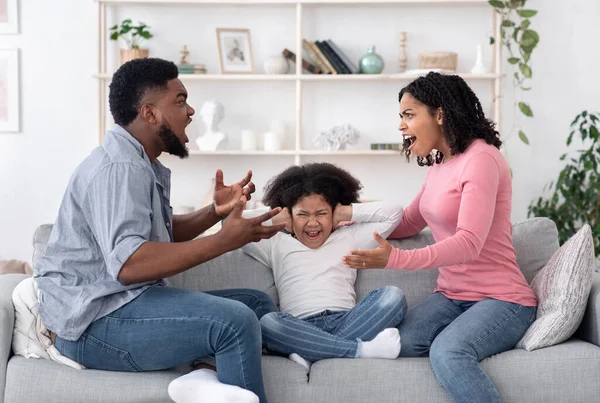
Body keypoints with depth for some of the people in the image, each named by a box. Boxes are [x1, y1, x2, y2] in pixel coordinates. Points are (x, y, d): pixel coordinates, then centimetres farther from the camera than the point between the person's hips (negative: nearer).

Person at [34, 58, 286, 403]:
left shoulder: (144, 164, 15)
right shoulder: (118, 168, -18)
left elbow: (161, 235, 24)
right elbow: (128, 263, -30)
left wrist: (215, 212, 8)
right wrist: (224, 241, -29)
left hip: (128, 302, 11)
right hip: (94, 321, -11)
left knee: (258, 303, 9)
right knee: (236, 320, -28)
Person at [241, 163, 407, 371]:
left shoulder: (350, 238, 26)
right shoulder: (276, 245, 24)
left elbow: (394, 213, 19)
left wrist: (346, 213, 20)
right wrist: (276, 218, 20)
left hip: (346, 322, 2)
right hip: (300, 329, -1)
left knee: (393, 295, -25)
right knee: (266, 323, -36)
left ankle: (311, 353, -35)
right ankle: (361, 349, -35)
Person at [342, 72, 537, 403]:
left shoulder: (480, 158, -13)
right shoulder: (438, 165, 13)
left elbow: (469, 243, -24)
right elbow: (408, 223, 24)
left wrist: (395, 259, -34)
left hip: (501, 300, -6)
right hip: (451, 295, 7)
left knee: (447, 352, -35)